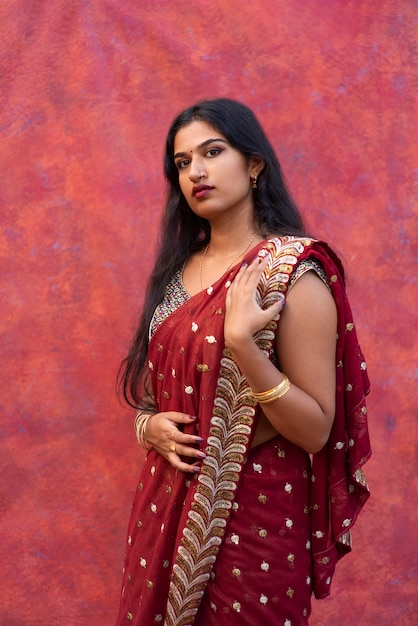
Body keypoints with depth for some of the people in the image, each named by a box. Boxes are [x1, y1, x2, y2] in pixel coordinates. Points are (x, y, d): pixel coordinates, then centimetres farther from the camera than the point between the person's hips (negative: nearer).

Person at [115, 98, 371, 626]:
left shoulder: (293, 270, -14)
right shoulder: (178, 268, 5)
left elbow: (317, 430, -17)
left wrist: (241, 341, -28)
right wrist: (149, 426, -6)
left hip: (254, 515, -6)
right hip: (167, 505, 6)